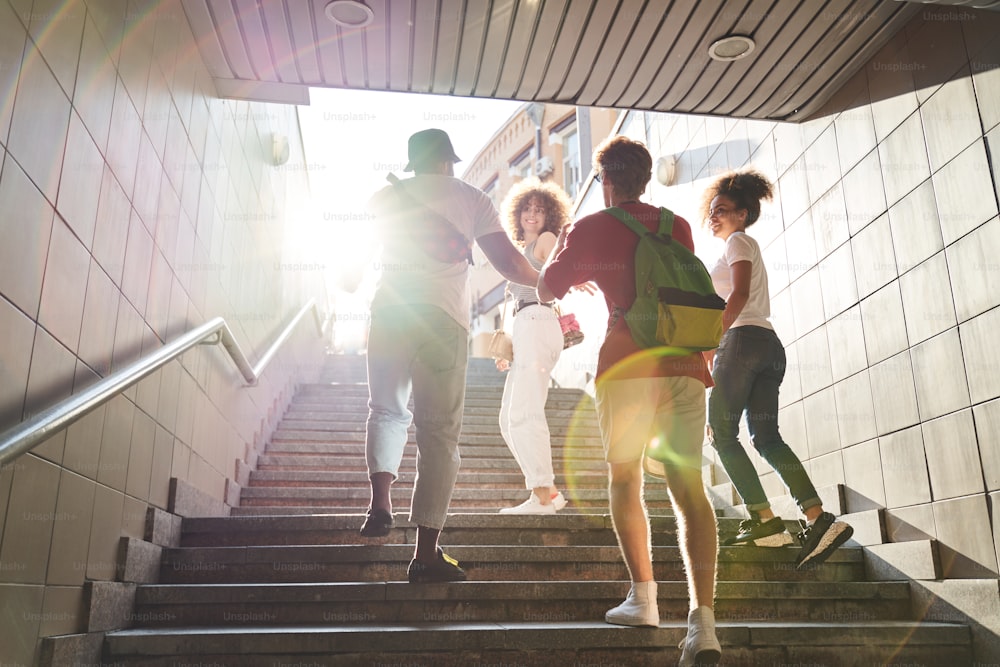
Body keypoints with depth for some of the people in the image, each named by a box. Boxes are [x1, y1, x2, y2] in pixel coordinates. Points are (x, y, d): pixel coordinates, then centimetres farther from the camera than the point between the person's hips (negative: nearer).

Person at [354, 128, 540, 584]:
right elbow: (509, 264, 2)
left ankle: (380, 500, -3)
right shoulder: (471, 199, 9)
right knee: (439, 431, 0)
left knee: (387, 409, 21)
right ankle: (425, 553, -1)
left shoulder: (386, 197, 16)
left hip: (389, 311, 2)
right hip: (444, 317, -2)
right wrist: (546, 282, 19)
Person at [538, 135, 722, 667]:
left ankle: (643, 598, 9)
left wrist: (564, 247, 33)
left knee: (624, 476, 14)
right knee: (689, 487, -1)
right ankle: (703, 619, -11)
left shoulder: (590, 229, 6)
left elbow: (546, 290, 16)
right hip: (685, 361, 3)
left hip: (629, 361, -3)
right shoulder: (677, 227, 17)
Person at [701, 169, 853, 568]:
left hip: (743, 340, -9)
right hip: (769, 344, 9)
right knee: (766, 437, 0)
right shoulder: (751, 250, 31)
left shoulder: (738, 242, 3)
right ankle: (819, 518, -13)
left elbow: (739, 294, -13)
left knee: (721, 432, -6)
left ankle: (766, 522, -11)